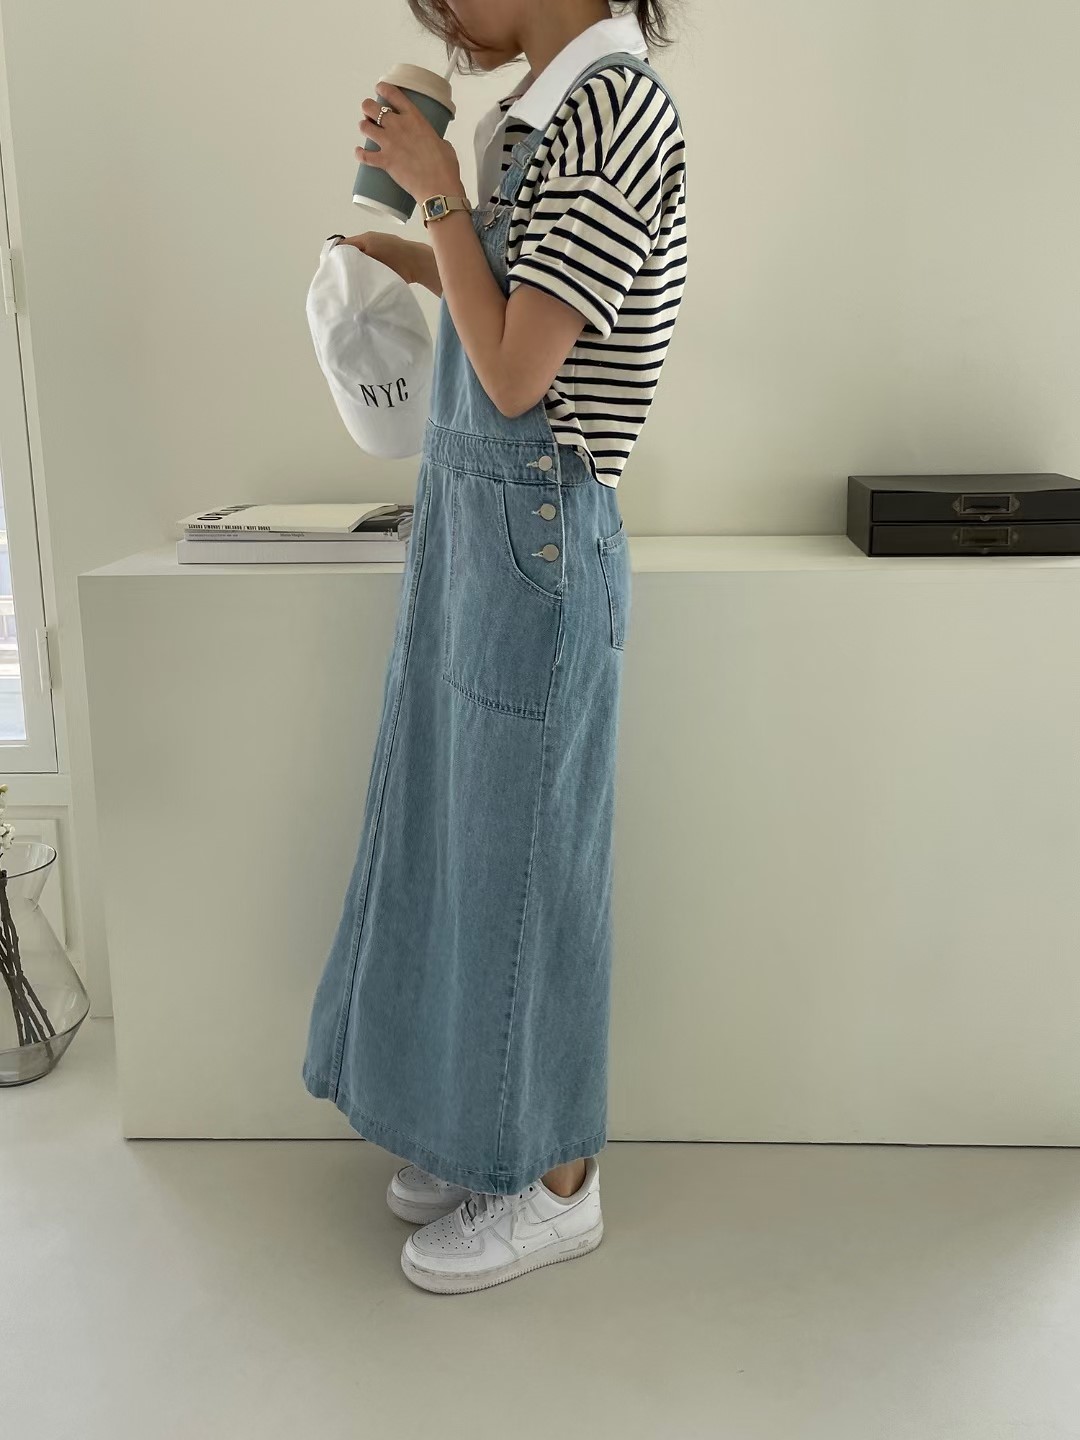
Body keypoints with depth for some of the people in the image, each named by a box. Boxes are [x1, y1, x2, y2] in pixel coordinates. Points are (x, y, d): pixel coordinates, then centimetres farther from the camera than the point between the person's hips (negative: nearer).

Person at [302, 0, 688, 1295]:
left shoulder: (617, 108, -14)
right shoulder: (556, 108, 13)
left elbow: (518, 376, -18)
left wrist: (441, 191, -11)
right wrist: (436, 262, 15)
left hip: (535, 541, -9)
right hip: (477, 523, 9)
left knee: (522, 849, 1)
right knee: (468, 836, 15)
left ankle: (555, 1186, 21)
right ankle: (484, 1139, 33)